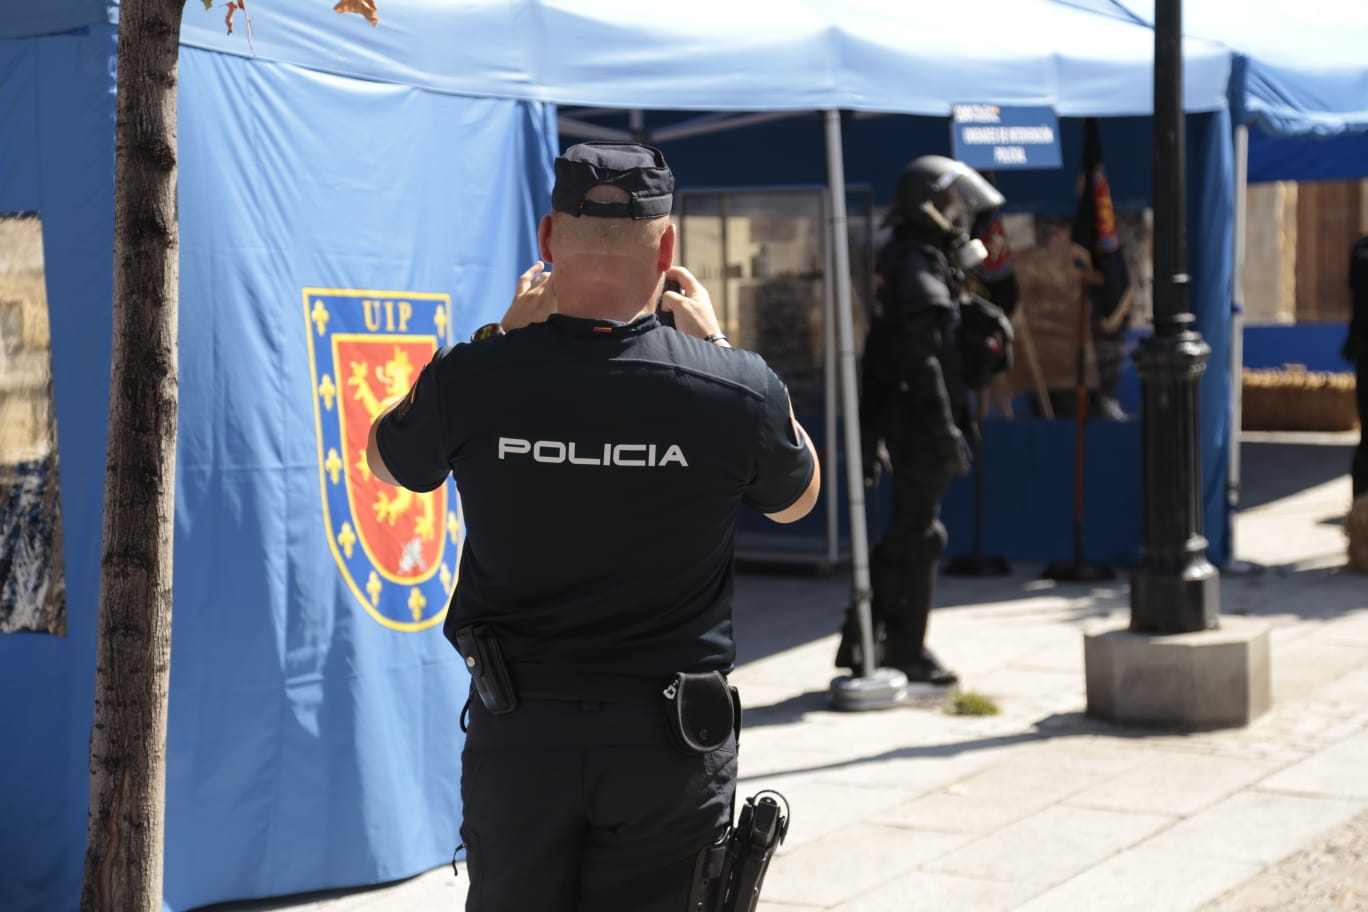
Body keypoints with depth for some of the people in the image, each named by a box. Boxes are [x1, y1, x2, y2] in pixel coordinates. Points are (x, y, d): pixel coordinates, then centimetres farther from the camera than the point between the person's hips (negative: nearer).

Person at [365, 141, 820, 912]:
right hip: (670, 739, -1)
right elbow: (797, 499, 10)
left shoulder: (473, 380, -12)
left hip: (516, 731, 1)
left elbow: (386, 460, 11)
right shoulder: (736, 388, -13)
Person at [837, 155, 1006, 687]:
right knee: (917, 538, -2)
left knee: (903, 535, 16)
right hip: (921, 423, -10)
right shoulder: (922, 268, -15)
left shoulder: (896, 263, 16)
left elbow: (878, 354, 20)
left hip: (902, 421, 10)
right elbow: (923, 359, -23)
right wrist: (946, 429, -23)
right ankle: (906, 652, 6)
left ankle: (862, 640, 19)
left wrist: (870, 430, 23)